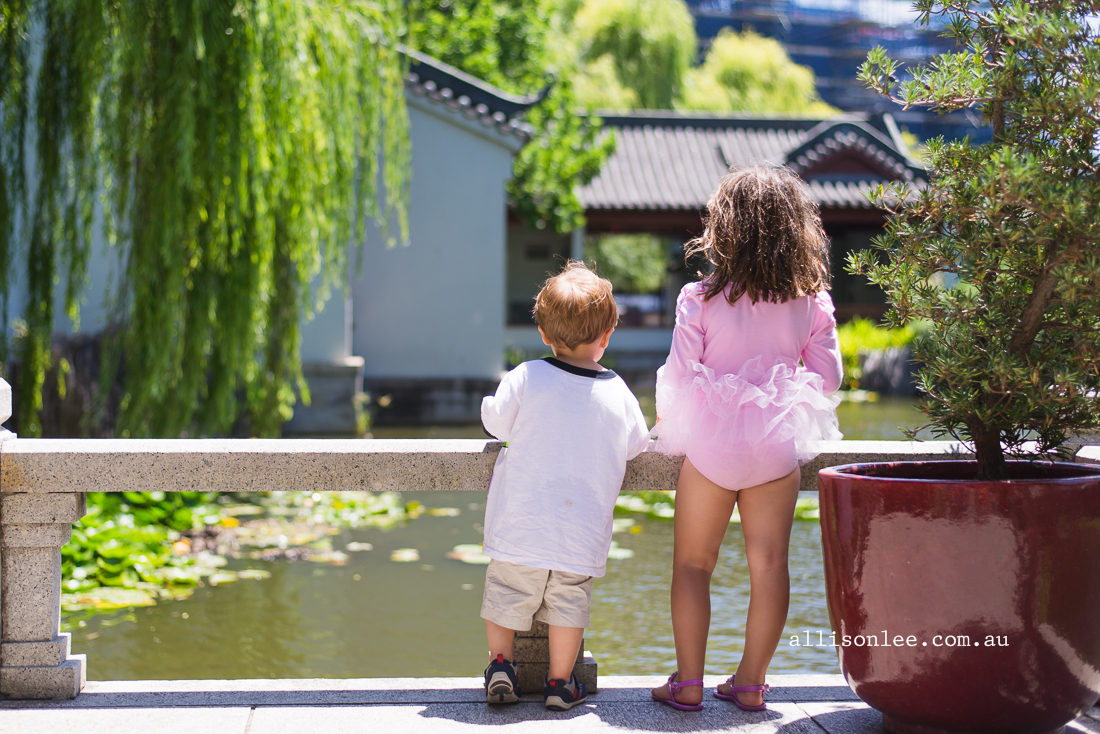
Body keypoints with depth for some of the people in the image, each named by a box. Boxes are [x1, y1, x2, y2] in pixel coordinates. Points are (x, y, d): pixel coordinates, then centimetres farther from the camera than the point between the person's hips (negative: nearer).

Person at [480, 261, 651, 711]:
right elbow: (636, 445, 10)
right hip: (581, 535, 1)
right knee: (569, 601, 11)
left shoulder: (525, 378, -8)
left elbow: (495, 421, 3)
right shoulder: (617, 394, -4)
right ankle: (560, 683, 14)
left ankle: (500, 664, 20)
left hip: (519, 525, 0)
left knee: (506, 591, 16)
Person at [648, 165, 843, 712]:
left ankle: (688, 683, 11)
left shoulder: (700, 298, -9)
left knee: (693, 563, 10)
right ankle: (751, 682, 13)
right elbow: (827, 377, 3)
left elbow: (678, 375, -8)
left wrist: (672, 424, 11)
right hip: (779, 445, 2)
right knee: (769, 564, 8)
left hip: (711, 442, -2)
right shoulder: (810, 301, -1)